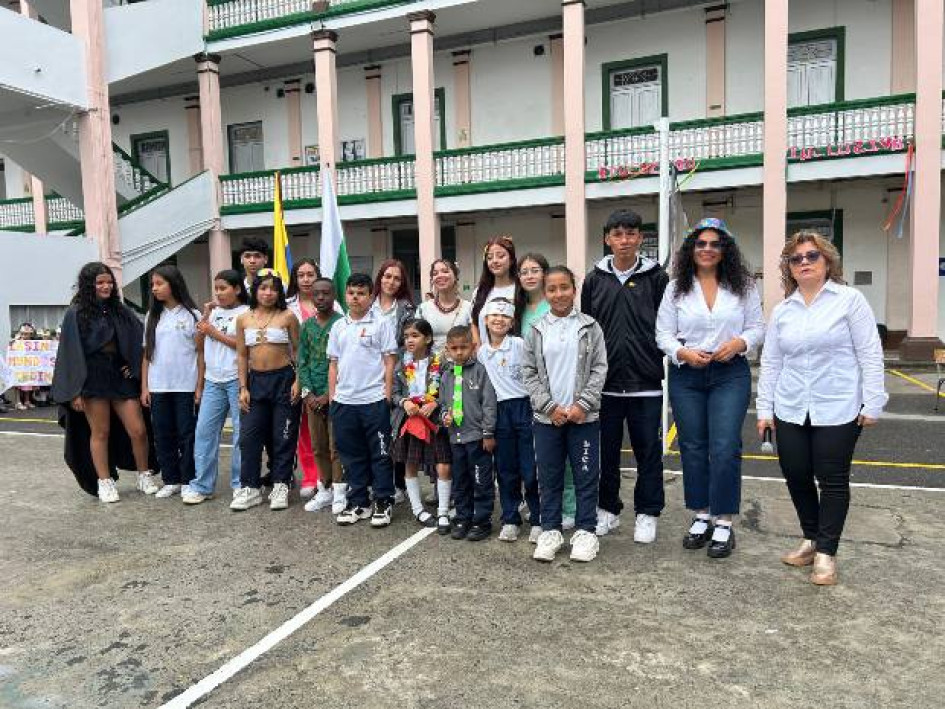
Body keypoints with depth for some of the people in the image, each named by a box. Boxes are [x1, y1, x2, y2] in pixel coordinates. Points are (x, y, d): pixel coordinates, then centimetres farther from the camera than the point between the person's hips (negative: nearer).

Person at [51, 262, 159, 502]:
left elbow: (139, 340, 14)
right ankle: (105, 482, 17)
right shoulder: (76, 314, -1)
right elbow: (71, 353, -5)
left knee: (138, 430, -1)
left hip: (121, 377, 3)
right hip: (93, 378, -3)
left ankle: (145, 475, 17)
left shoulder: (120, 310, 10)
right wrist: (75, 391, -10)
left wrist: (134, 367, 2)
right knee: (100, 432, 4)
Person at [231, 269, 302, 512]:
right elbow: (242, 356, 8)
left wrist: (297, 382, -8)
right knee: (249, 436, 3)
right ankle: (249, 487, 14)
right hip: (256, 381, 3)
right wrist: (243, 388, 2)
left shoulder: (287, 316, -3)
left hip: (283, 380, -3)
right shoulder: (243, 319, 5)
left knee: (283, 436, 4)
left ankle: (280, 486, 16)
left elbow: (298, 350, 0)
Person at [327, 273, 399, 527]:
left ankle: (383, 503, 15)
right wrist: (332, 397, 10)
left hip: (374, 400, -5)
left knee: (380, 454, 4)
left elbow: (390, 361, -4)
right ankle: (357, 503, 24)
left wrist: (387, 396, -8)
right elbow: (333, 363, 15)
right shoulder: (338, 327, 12)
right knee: (351, 455, 12)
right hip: (343, 401, 5)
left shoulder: (382, 323, -2)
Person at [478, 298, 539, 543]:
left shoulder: (520, 345, -5)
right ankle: (510, 520, 22)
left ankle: (538, 521, 12)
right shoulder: (482, 352, 8)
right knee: (505, 469, 10)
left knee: (531, 469, -1)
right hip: (499, 412, 4)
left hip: (524, 406, -4)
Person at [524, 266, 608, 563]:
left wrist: (582, 405, -12)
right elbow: (529, 372, 3)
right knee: (549, 476, 9)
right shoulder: (537, 330, 4)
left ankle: (585, 531, 18)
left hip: (583, 416, -1)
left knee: (586, 474, 5)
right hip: (546, 416, 2)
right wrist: (549, 406, -8)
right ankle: (550, 530, 21)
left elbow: (599, 369, -2)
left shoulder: (589, 327, 0)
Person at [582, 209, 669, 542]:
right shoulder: (595, 279, 6)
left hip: (646, 383, -2)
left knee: (648, 451, 7)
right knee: (606, 450, 12)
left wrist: (656, 360, -5)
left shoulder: (656, 277, 0)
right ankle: (608, 509, 28)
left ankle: (647, 514, 23)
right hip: (604, 381, 2)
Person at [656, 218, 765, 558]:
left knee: (725, 448, -7)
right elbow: (663, 333, 2)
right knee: (692, 448, 9)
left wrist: (739, 343, -14)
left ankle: (724, 523, 7)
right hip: (686, 376, 2)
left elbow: (757, 327, 6)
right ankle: (701, 516, 24)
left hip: (730, 374, -1)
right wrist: (683, 353, -15)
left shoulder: (743, 286, 4)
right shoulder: (676, 287, 4)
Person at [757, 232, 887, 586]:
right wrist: (764, 408, 8)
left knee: (833, 480, 3)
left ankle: (826, 552, 16)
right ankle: (811, 539, 28)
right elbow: (770, 362, 10)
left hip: (837, 410, -4)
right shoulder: (781, 311, 9)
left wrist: (872, 403, -8)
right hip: (791, 411, 4)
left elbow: (870, 354, -4)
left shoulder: (850, 300, -2)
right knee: (796, 477, 7)